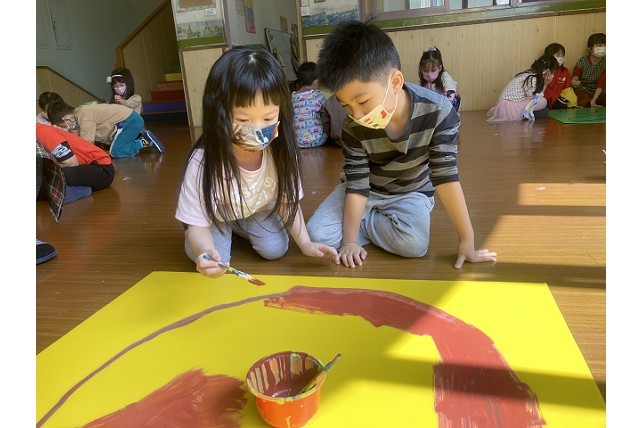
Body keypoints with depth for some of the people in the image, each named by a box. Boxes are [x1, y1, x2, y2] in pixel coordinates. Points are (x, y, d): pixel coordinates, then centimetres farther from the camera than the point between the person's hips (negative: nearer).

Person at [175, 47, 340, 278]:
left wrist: (306, 244, -23)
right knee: (214, 261, -19)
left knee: (275, 249, -13)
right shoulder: (203, 163, -41)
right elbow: (197, 223, -32)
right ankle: (224, 230, 16)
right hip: (214, 213, -2)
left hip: (257, 208, 2)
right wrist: (206, 252, -53)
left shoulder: (279, 152, -30)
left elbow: (286, 201, -14)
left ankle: (240, 229, 19)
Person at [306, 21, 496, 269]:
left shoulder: (438, 111, -29)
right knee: (317, 235, -17)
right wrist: (349, 240, -22)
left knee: (414, 244, -30)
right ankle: (385, 224, 2)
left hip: (410, 193, 0)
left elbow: (446, 176, -25)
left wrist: (467, 240, -24)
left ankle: (364, 221, -3)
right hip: (366, 191, 1)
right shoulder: (354, 128, -25)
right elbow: (357, 185, -19)